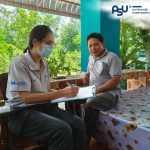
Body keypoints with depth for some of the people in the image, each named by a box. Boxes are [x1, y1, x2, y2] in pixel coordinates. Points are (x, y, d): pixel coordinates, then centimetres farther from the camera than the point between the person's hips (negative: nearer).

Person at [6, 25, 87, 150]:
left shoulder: (44, 63, 9)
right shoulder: (19, 63, -14)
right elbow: (26, 98, -20)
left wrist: (65, 92, -6)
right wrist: (61, 93, -21)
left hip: (44, 106, 6)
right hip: (23, 112, -6)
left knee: (78, 124, -18)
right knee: (63, 130, -29)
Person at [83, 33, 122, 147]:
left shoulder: (112, 58, -10)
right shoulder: (91, 58, 14)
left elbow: (116, 80, -17)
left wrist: (98, 90, -23)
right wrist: (86, 76, 3)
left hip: (109, 92, -8)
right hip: (91, 91, 8)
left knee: (90, 105, -34)